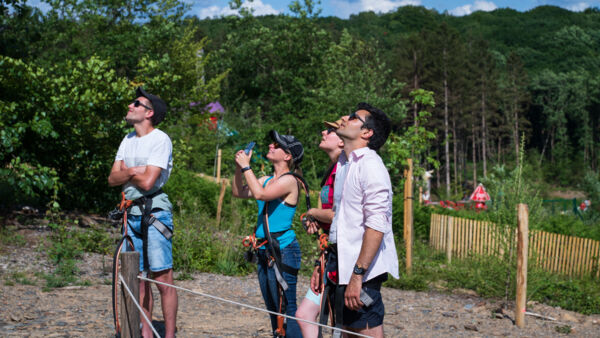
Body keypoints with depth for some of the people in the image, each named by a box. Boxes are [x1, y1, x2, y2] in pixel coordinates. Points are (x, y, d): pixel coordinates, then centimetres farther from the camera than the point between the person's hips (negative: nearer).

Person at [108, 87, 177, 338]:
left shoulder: (160, 140, -9)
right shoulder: (128, 140, 15)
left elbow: (147, 182, -18)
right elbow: (112, 179, 8)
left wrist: (125, 173, 0)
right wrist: (131, 171, -11)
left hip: (154, 211, -7)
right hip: (132, 213, 8)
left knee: (163, 280, -7)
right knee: (139, 279, 9)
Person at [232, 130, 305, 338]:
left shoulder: (289, 181, -12)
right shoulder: (267, 180, 13)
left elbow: (260, 194, -25)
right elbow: (238, 192, 17)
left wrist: (246, 166, -16)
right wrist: (239, 168, 2)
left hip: (283, 250, -9)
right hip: (265, 250, 9)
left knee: (287, 308, -9)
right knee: (273, 309, 14)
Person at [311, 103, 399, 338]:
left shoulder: (370, 166, -12)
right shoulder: (343, 164, 17)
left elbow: (377, 225, -21)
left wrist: (357, 274, -25)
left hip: (362, 267, -9)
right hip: (340, 263, 9)